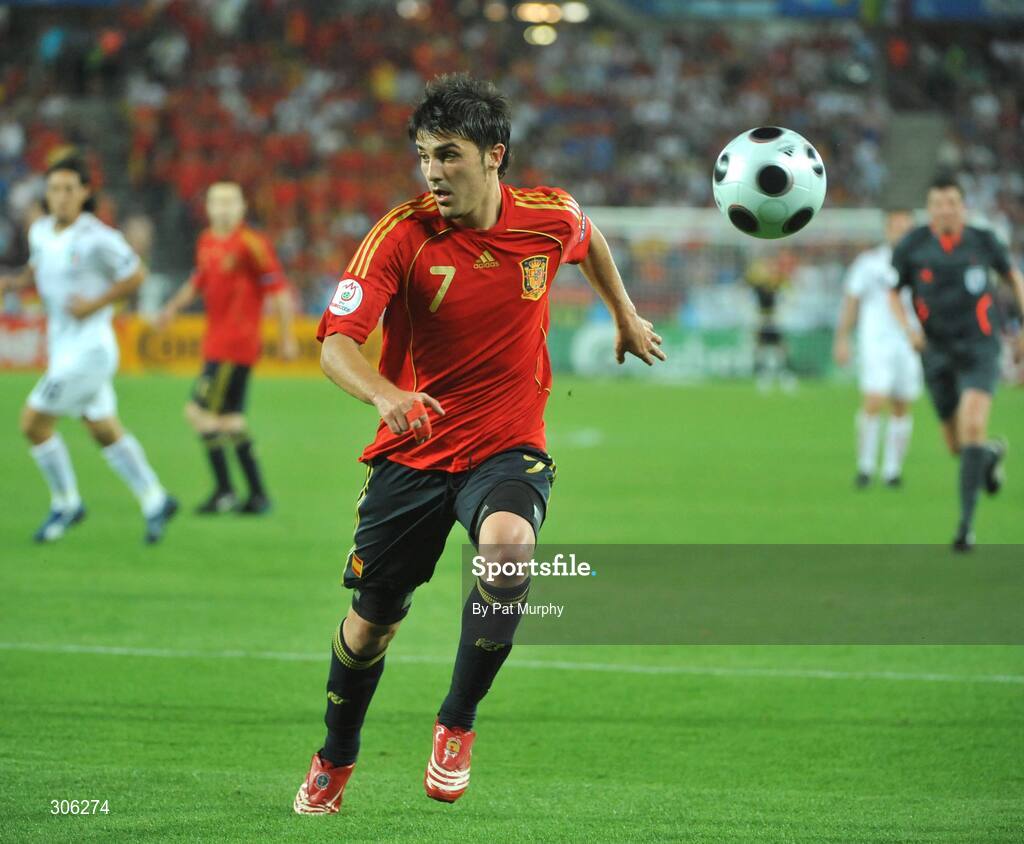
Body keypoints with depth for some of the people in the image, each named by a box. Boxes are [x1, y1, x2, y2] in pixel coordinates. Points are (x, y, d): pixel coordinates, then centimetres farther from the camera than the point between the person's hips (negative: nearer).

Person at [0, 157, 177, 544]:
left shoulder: (98, 239, -18)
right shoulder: (41, 231, 4)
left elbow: (136, 275, -9)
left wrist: (95, 303, -17)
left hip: (88, 348, -8)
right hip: (62, 348, 8)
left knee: (33, 421, -7)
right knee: (104, 430, 16)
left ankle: (66, 503, 10)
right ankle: (155, 501, 27)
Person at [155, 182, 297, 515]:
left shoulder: (251, 244, -13)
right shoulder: (206, 243, 12)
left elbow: (278, 290, -12)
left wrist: (287, 337, -12)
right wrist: (174, 306, 18)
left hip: (234, 345, -8)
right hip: (216, 345, 8)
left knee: (200, 412, -12)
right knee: (231, 420, 10)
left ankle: (224, 491, -6)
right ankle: (258, 494, 16)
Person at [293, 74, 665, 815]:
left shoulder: (549, 217, -7)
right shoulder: (402, 236, -15)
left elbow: (588, 238, 20)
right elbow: (336, 342, -24)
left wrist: (625, 316, 30)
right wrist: (384, 394, -43)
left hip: (507, 448, 0)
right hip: (412, 452, 0)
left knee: (507, 545, -33)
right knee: (374, 614, 8)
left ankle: (458, 725, -13)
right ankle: (335, 762, 36)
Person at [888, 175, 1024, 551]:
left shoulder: (982, 241, -4)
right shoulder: (911, 246, -5)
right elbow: (893, 293, 7)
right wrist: (907, 328, -11)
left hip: (979, 349, -2)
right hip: (937, 351, 2)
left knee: (972, 428, -21)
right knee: (956, 444, 10)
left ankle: (966, 521, -18)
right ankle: (992, 454, 48)